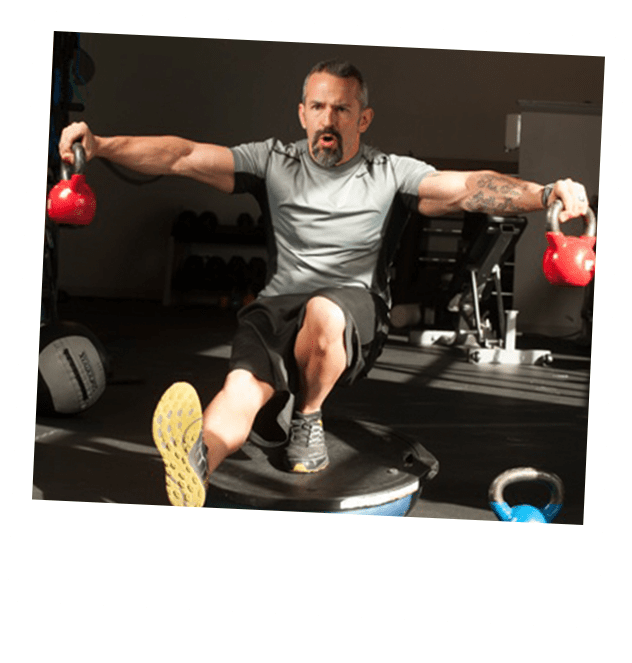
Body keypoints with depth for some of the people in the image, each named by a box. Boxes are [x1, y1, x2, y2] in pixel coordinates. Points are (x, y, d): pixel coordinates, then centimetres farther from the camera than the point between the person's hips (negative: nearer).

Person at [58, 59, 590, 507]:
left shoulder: (391, 175, 4)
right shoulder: (274, 162, 9)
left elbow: (467, 187, -11)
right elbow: (185, 156, 0)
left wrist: (544, 194, -30)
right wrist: (102, 145, -14)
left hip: (355, 311, -1)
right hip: (277, 306, 1)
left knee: (322, 311, -37)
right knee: (243, 387, -30)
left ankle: (307, 420, -11)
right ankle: (196, 463, -61)